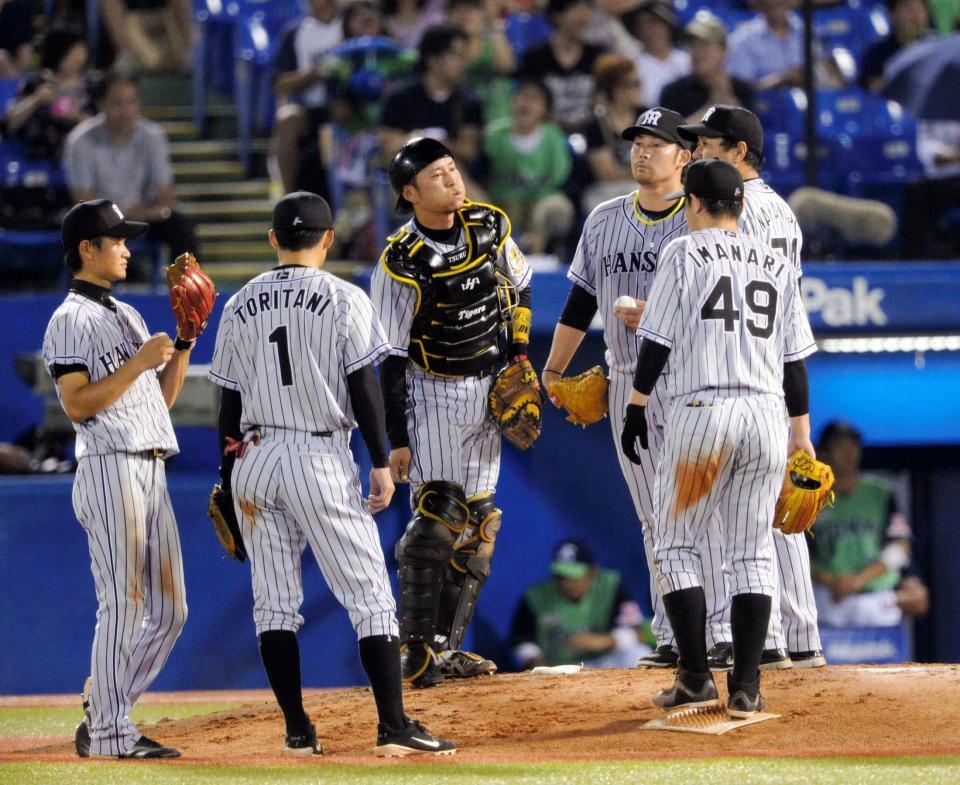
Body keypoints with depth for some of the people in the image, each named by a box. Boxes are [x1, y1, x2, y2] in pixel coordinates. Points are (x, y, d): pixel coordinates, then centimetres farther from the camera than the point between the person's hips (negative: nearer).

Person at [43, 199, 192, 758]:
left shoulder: (128, 315, 22)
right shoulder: (72, 320, -5)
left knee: (169, 611, 7)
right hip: (110, 470, -9)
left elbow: (162, 397, 21)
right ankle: (109, 733, -5)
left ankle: (104, 715, 14)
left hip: (152, 471, 9)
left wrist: (183, 345, 9)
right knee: (123, 607, -10)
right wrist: (138, 361, -15)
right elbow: (78, 404, -15)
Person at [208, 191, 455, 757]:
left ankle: (298, 730, 7)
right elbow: (364, 386, -8)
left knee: (275, 603, 9)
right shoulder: (344, 300, -4)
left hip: (254, 458, 4)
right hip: (323, 459, -4)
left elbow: (230, 401, 7)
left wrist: (231, 480, 11)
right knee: (370, 596, -1)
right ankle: (394, 725, -9)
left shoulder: (240, 306, 7)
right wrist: (381, 463, -5)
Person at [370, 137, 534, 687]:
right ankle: (417, 650, -9)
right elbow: (390, 359, -15)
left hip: (488, 391, 6)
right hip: (433, 394, -6)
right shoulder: (402, 265, -18)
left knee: (477, 521, 5)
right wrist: (397, 438, -16)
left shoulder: (491, 226, -3)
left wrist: (519, 355, 4)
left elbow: (520, 287, 16)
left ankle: (448, 648, 11)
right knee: (437, 513, -15)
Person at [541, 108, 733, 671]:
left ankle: (716, 631, -5)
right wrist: (554, 371, 17)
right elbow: (580, 302, 18)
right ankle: (672, 638, 8)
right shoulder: (604, 221, 13)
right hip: (628, 386, 5)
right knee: (654, 518, 6)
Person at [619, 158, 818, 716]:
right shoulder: (778, 265, 13)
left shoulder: (685, 253, 1)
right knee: (753, 553, 7)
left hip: (701, 413, -4)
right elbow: (795, 359, 13)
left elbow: (657, 341, -3)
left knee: (676, 545, 7)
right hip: (767, 415, 4)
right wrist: (802, 433, 18)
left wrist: (636, 406, 5)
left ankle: (697, 679, 1)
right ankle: (747, 687, 2)